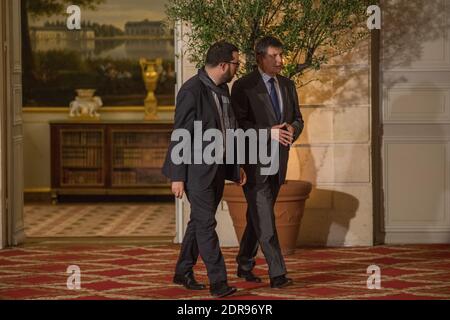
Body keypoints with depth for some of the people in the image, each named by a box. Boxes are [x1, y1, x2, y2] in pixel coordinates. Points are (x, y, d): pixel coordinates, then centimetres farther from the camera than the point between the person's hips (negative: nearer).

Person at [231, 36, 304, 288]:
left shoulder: (287, 86, 11)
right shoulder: (244, 86, -8)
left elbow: (298, 119, 14)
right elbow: (239, 123, -14)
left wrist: (292, 130, -9)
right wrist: (268, 132, -24)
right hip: (254, 161, -6)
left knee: (257, 217, 16)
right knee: (265, 220, -10)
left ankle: (245, 265, 28)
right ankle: (278, 273, -12)